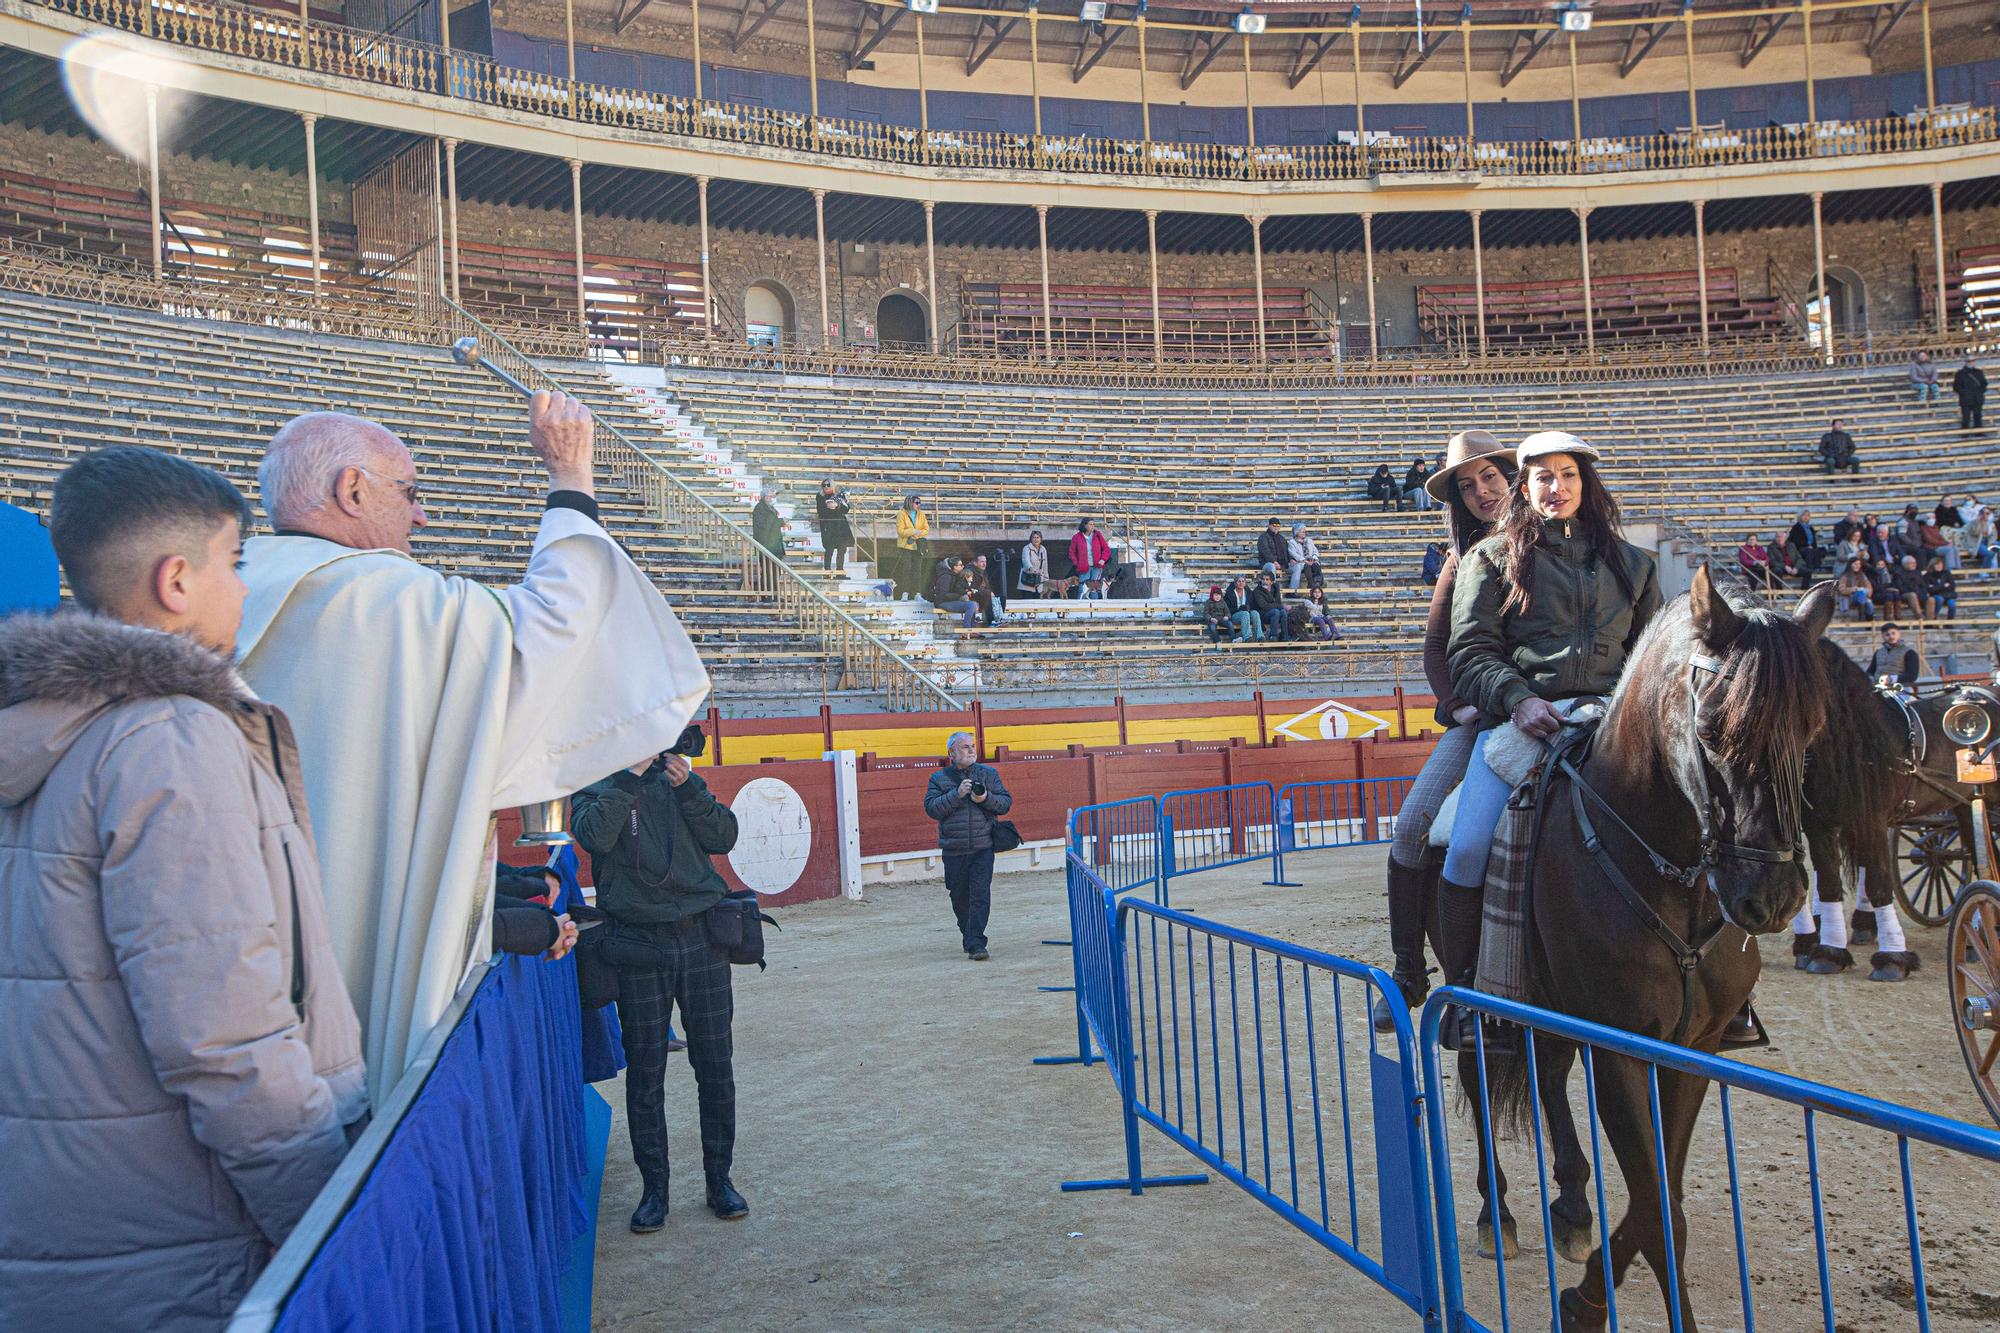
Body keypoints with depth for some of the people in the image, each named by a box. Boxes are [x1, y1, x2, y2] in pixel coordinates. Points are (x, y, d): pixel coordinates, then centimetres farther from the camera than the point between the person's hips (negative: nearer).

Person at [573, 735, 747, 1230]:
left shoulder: (679, 777, 10)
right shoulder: (595, 785, 3)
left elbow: (724, 838, 1)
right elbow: (595, 836, -18)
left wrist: (688, 786, -9)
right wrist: (630, 775, -16)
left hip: (701, 938, 2)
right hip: (640, 944, -2)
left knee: (716, 1065, 5)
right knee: (645, 1071, 3)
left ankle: (719, 1178, 19)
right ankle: (654, 1187, 16)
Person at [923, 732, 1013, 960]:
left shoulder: (989, 773, 8)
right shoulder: (939, 778, 5)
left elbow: (1006, 803, 5)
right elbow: (931, 808, -7)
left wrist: (986, 798, -13)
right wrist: (957, 794, -17)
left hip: (983, 848, 0)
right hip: (953, 851, 1)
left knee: (980, 895, -10)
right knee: (960, 898, 9)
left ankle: (976, 944, -9)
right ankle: (969, 937, 29)